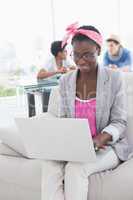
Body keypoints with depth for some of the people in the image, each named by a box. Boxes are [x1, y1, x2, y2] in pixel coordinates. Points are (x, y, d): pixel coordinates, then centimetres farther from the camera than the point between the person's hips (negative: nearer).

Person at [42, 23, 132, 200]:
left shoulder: (114, 78, -7)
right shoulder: (65, 81, 4)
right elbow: (64, 118, 8)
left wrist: (98, 141, -27)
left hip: (107, 146, -3)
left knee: (75, 168, -33)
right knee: (50, 165, -29)